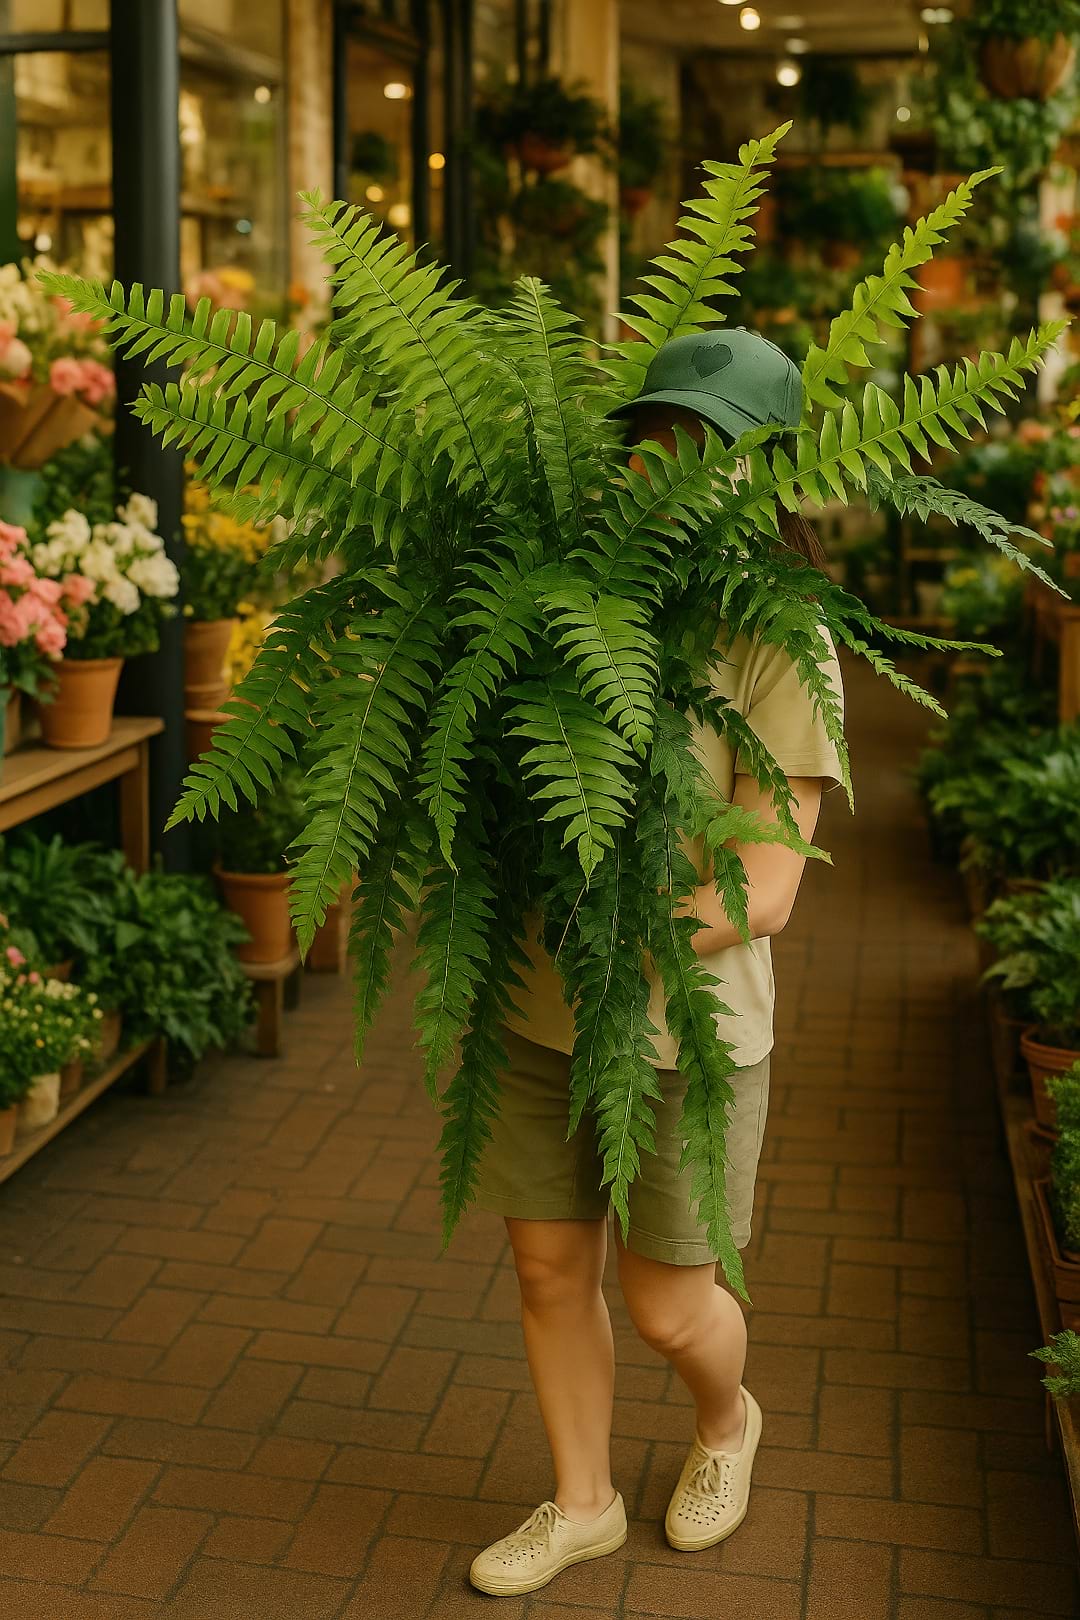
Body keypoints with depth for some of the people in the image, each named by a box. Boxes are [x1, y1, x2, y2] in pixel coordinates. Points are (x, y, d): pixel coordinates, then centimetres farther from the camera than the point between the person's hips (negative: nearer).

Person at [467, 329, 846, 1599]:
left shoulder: (780, 645, -15)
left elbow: (763, 891, -18)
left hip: (684, 1029, -4)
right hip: (533, 1016, 4)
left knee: (666, 1307, 11)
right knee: (550, 1267, 15)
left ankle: (725, 1420, 46)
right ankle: (581, 1503, 38)